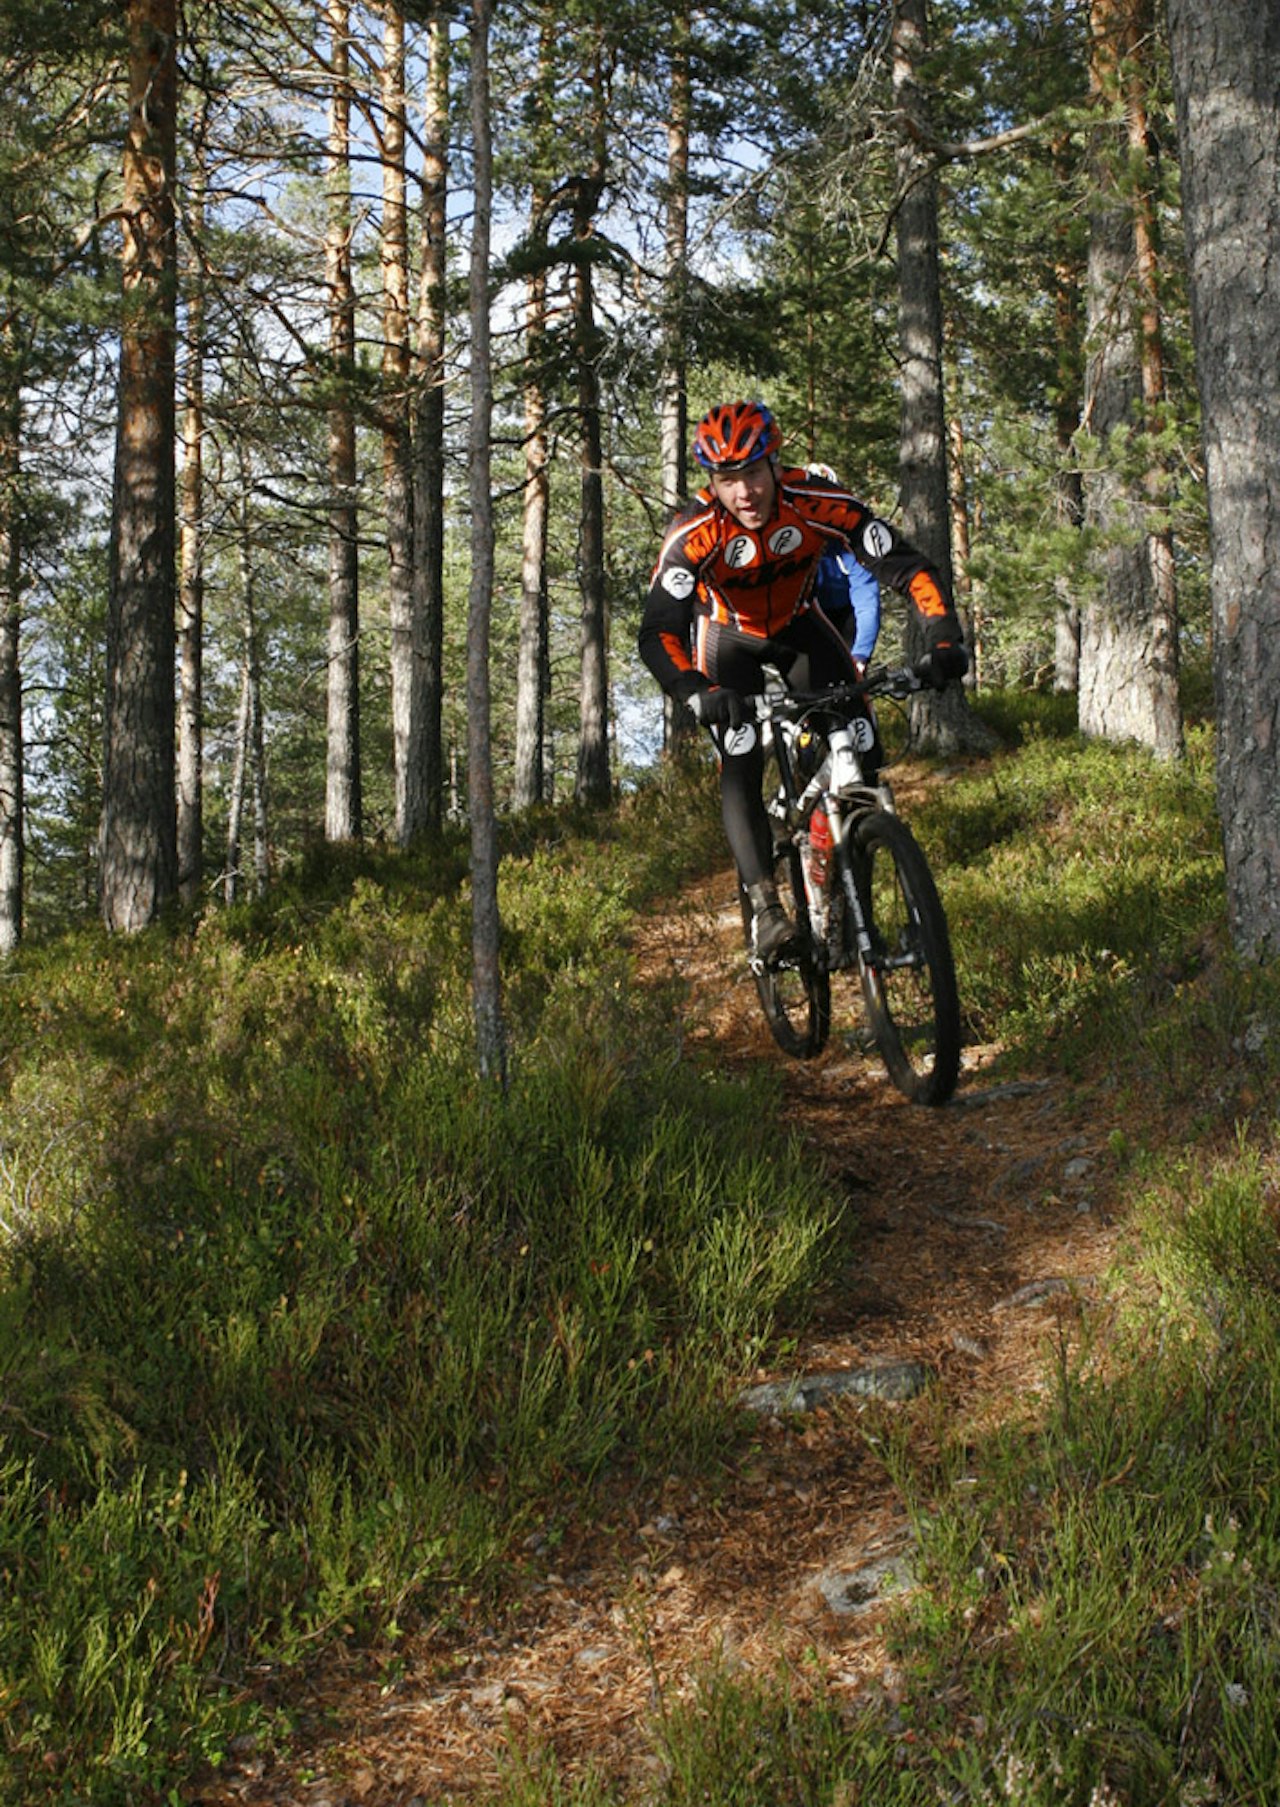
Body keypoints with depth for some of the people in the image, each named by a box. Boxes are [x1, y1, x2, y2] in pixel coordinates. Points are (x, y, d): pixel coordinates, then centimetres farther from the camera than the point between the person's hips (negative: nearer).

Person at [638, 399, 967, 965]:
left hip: (799, 627, 1)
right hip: (729, 638, -1)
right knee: (741, 767, -19)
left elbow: (911, 568, -30)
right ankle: (764, 906, -17)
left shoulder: (819, 504, -31)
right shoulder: (693, 533, -34)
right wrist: (697, 693, -59)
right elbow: (658, 631, -40)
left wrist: (944, 640, -46)